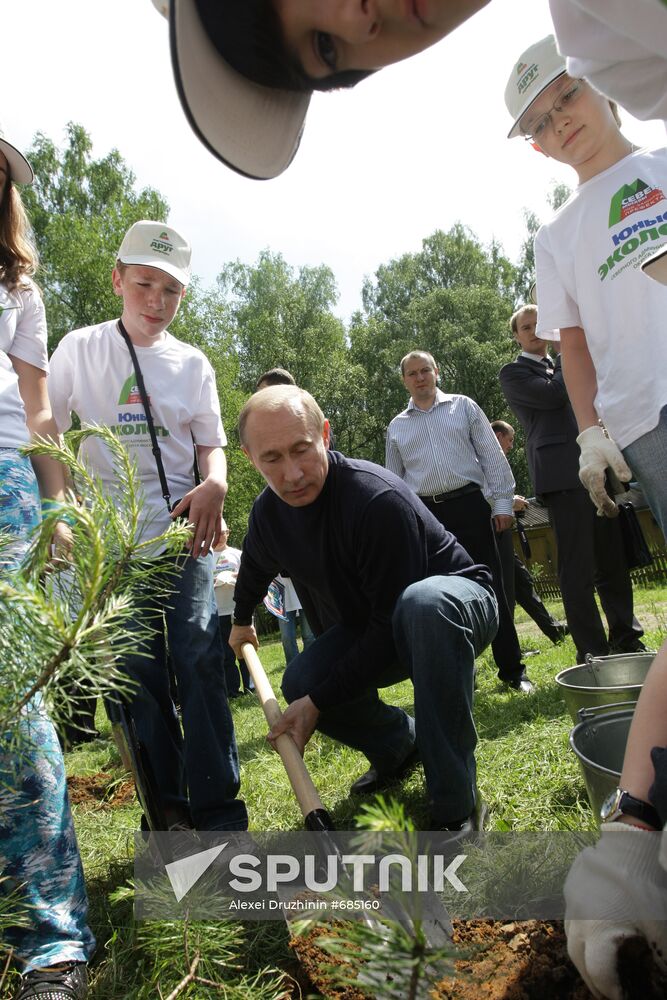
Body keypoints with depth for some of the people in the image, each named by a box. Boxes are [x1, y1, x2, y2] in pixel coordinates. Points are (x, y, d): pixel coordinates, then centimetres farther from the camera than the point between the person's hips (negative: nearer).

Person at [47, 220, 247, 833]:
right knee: (137, 672, 4)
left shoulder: (192, 363, 8)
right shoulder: (80, 348, 6)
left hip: (184, 531, 0)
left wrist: (214, 485, -15)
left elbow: (211, 443, 8)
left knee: (200, 660, -7)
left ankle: (218, 811, 3)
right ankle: (167, 807, 18)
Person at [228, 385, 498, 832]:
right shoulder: (269, 510, -8)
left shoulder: (378, 498, -33)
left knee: (424, 602, -41)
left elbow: (391, 625, -30)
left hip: (456, 602, -6)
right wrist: (242, 621, 35)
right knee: (300, 684, -18)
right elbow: (255, 570, 17)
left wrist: (320, 700, -25)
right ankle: (400, 744, 15)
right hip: (369, 622, 6)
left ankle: (456, 802, -28)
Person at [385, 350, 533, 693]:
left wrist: (502, 502, -1)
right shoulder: (396, 427, 14)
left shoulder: (463, 406, 9)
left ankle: (512, 670, 8)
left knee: (490, 588, -2)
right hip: (424, 515, 2)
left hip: (468, 504, -2)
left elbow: (492, 455, 6)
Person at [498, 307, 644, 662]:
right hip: (562, 475, -6)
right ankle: (592, 651, 0)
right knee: (577, 570, -6)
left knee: (614, 562, 9)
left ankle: (626, 639, 20)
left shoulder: (566, 366, 25)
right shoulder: (513, 373, 5)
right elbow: (552, 395, -12)